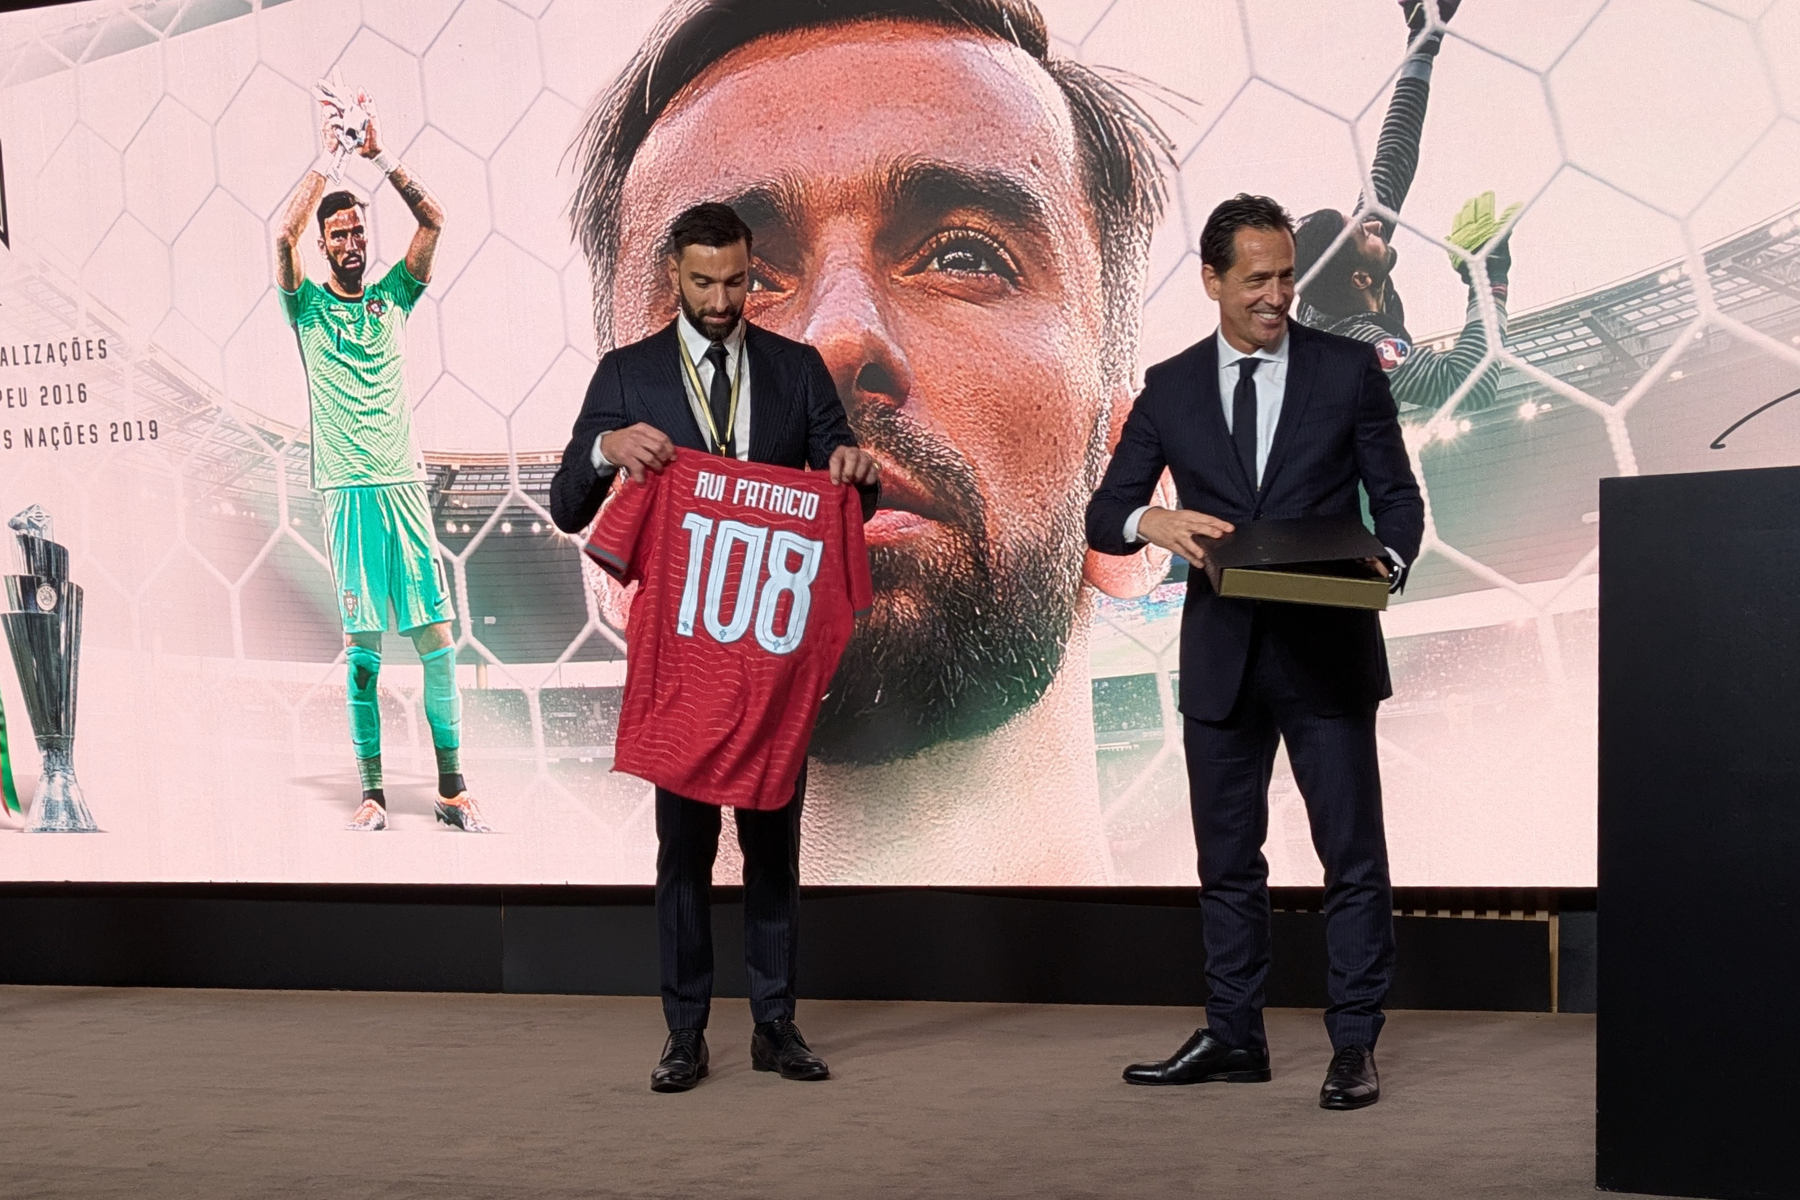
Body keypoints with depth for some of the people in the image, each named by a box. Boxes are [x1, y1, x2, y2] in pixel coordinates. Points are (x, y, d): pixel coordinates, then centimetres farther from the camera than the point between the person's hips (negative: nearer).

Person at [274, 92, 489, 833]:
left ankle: (452, 788, 3)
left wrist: (378, 154, -2)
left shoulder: (392, 296, 13)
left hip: (404, 486, 2)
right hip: (348, 492, -2)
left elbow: (432, 218, 2)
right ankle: (372, 793, 3)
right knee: (361, 646, 0)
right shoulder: (308, 306, 7)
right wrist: (327, 160, -8)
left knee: (438, 637, -1)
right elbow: (284, 234, -11)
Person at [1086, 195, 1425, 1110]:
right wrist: (1151, 522, -18)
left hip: (1327, 650, -2)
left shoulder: (1348, 370, 2)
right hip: (1221, 655, 3)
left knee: (1353, 854, -1)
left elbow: (1397, 496, 3)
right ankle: (1233, 1035, 22)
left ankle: (1354, 1045, 7)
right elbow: (1103, 516, 5)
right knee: (1227, 857, 11)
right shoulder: (1171, 387, 6)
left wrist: (1388, 565, -18)